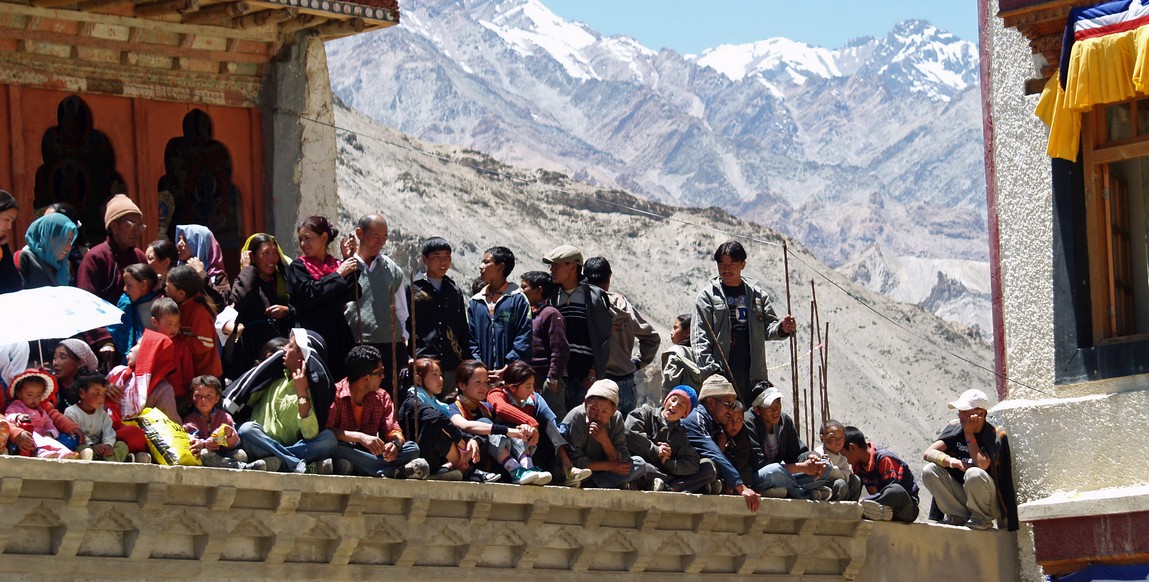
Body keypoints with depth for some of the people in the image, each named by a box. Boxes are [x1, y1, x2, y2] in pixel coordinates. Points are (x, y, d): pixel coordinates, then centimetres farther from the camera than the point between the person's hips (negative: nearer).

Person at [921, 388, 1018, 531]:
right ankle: (959, 516, -5)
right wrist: (950, 461, -31)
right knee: (929, 471, -16)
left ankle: (981, 518, -10)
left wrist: (969, 434, -19)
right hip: (962, 496, 5)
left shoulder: (996, 436, -14)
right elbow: (929, 453, -10)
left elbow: (982, 464, -29)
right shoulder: (955, 429, 0)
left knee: (974, 474, -36)